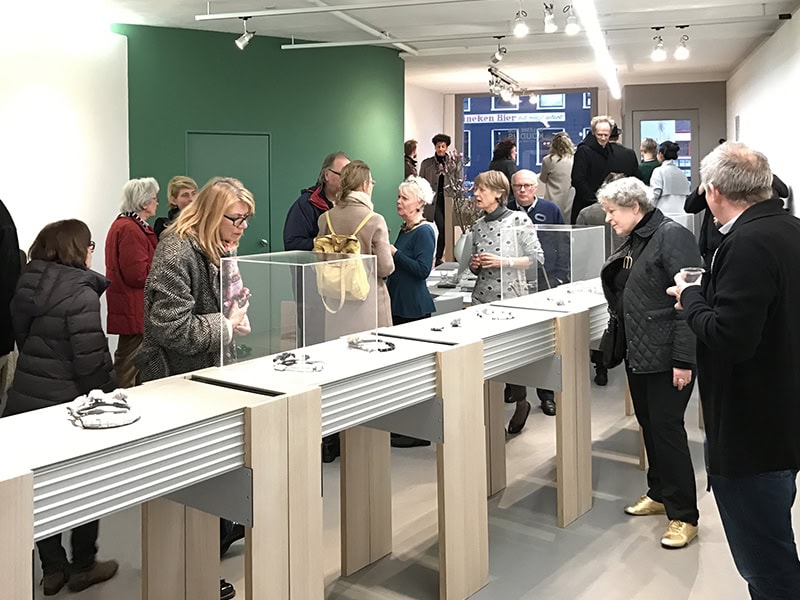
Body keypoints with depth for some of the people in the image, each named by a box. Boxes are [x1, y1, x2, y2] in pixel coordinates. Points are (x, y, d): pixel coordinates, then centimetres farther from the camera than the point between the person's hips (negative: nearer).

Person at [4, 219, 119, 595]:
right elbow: (92, 359, -21)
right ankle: (83, 567, 24)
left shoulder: (28, 285, 5)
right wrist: (108, 396, -9)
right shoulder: (81, 293, -18)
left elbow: (23, 338, 12)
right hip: (67, 402, -7)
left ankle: (53, 568, 27)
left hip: (26, 400, 7)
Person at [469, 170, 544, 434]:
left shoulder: (518, 220, -6)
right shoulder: (478, 226, 10)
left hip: (511, 296, -5)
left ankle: (520, 402, 22)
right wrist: (474, 265, -2)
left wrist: (503, 262, -15)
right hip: (483, 297, 5)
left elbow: (537, 257, -8)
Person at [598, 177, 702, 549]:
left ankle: (683, 515, 7)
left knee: (666, 427, -4)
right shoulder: (634, 242, 14)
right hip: (638, 352, 9)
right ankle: (659, 494, 31)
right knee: (649, 424, 16)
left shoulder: (672, 236, -14)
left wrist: (683, 359, -22)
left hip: (666, 356, -9)